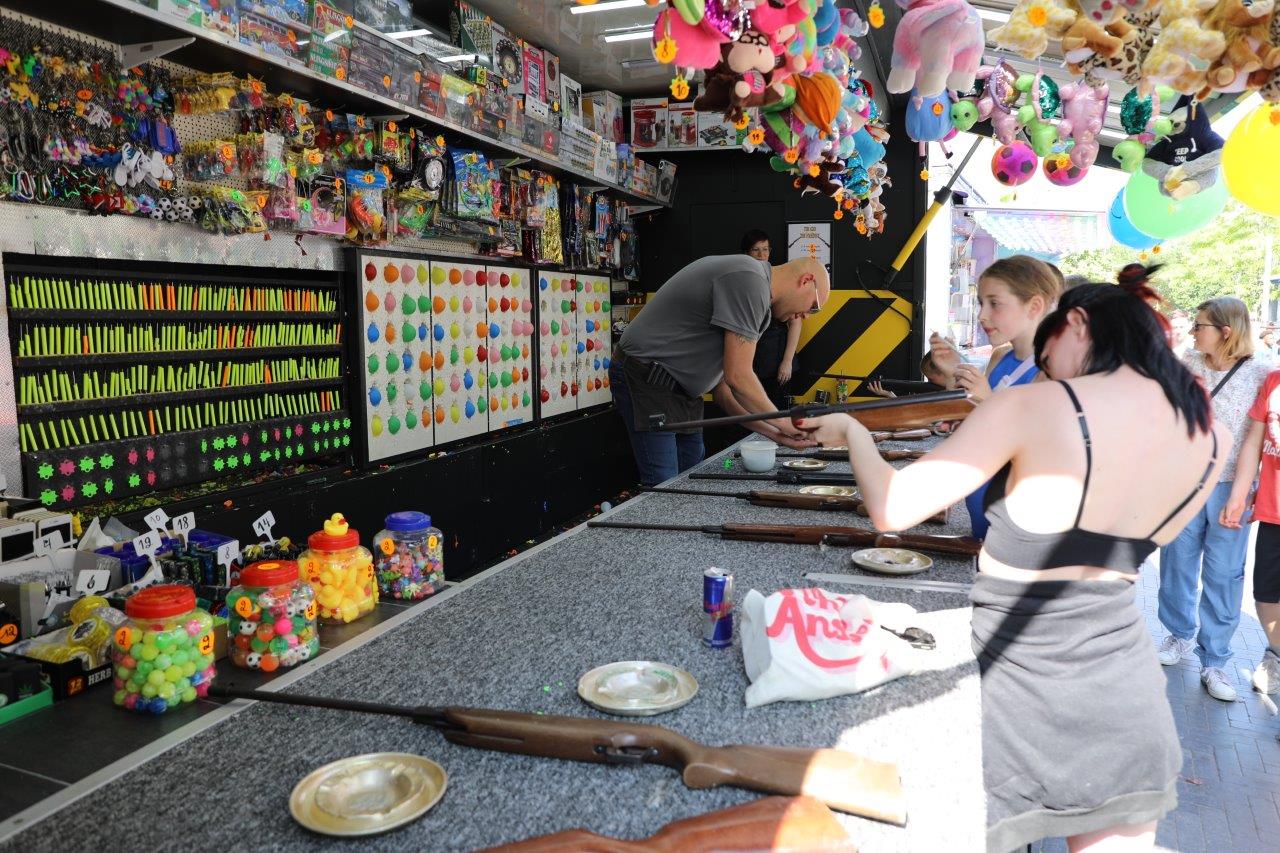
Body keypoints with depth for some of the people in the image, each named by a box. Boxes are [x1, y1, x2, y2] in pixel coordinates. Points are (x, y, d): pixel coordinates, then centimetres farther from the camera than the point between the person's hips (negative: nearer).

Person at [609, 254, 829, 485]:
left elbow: (723, 387, 12)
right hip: (646, 382, -11)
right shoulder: (750, 279, -18)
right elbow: (738, 378, -21)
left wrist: (774, 433, 6)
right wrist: (783, 422, -6)